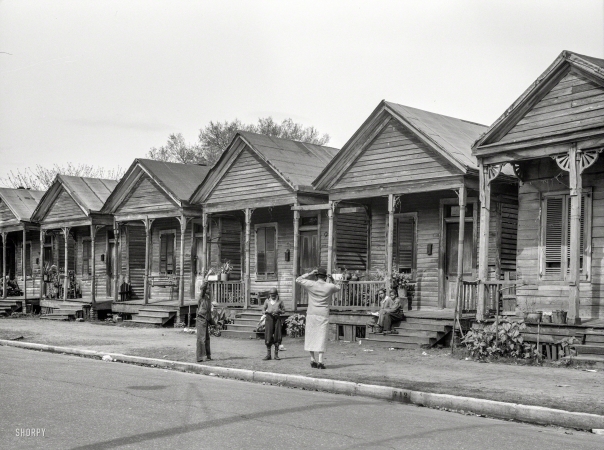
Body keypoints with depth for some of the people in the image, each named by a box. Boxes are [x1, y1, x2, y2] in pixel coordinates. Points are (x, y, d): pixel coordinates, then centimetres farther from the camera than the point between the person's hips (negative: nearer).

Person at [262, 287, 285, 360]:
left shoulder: (280, 301, 9)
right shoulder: (267, 301, 11)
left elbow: (284, 310, 12)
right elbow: (263, 310, 12)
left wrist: (279, 311, -9)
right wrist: (267, 311, -9)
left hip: (277, 318, 0)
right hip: (269, 318, 0)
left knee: (277, 336, 0)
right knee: (268, 336, -3)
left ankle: (276, 354, 9)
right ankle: (268, 354, 3)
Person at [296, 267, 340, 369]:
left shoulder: (311, 284, -3)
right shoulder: (330, 286, -1)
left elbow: (298, 280, 11)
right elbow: (338, 288, 22)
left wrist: (309, 274, 10)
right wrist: (332, 280, 22)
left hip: (311, 314, 1)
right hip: (323, 315, -1)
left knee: (310, 336, 11)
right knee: (321, 337, -1)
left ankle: (312, 359, 11)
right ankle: (320, 361, -8)